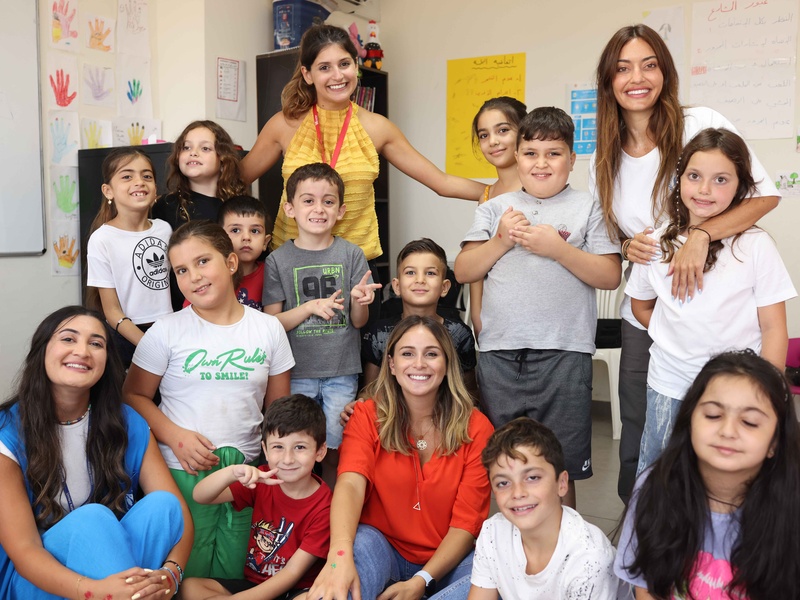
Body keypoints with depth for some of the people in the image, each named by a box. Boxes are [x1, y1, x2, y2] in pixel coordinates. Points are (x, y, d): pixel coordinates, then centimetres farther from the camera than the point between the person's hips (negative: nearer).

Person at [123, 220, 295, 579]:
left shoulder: (269, 329, 3)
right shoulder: (167, 331, -2)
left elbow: (278, 407, 9)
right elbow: (134, 395, -1)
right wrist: (176, 437, -16)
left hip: (246, 470, 2)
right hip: (182, 470, -2)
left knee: (233, 574, 11)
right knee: (186, 576, 4)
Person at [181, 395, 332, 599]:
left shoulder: (323, 506, -17)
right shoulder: (261, 482, -5)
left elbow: (293, 572, -16)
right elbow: (200, 496, -13)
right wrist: (232, 472, -33)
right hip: (252, 582, 4)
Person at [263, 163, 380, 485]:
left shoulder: (351, 254, -1)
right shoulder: (278, 260, -2)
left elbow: (358, 322, 2)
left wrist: (359, 301, -20)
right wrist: (311, 306, -18)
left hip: (341, 373, 0)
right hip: (296, 373, 0)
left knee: (335, 451, 7)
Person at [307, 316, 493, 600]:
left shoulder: (476, 428, -6)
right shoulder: (368, 416, -5)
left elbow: (466, 523, -8)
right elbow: (350, 484, -24)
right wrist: (340, 554, -43)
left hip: (448, 560, 4)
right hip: (383, 547, -3)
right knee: (360, 542, -38)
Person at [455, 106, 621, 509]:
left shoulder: (587, 208, 6)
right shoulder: (495, 209, 13)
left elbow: (610, 276, -2)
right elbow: (463, 271, 8)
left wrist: (558, 249, -13)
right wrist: (501, 241, -6)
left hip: (563, 354, -2)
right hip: (499, 354, 3)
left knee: (561, 469, 6)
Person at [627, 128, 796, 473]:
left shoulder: (756, 245, -7)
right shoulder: (658, 243, 0)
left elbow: (773, 328, -6)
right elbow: (641, 306, 13)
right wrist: (678, 340, 2)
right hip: (669, 387, 2)